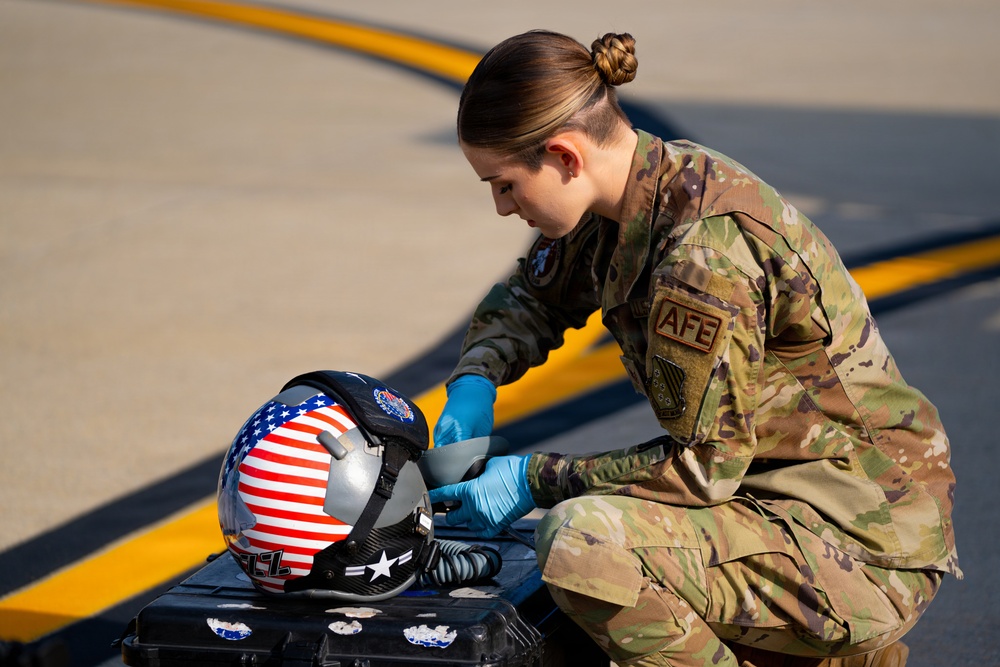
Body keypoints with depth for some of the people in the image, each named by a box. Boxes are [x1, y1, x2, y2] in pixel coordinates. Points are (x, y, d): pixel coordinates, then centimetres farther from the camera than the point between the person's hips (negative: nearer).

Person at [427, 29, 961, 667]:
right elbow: (534, 297, 22)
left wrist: (535, 479, -16)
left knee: (584, 544, -29)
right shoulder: (624, 198, 2)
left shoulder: (708, 251, -26)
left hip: (861, 543, -10)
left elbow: (705, 463, -22)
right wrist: (474, 380, 3)